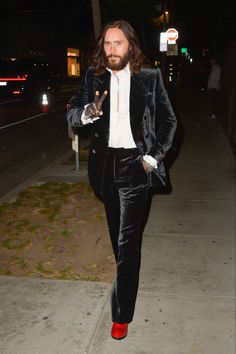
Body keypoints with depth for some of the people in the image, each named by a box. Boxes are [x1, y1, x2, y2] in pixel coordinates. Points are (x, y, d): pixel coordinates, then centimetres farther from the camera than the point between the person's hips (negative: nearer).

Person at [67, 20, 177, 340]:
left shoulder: (150, 78, -2)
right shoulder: (93, 77, 4)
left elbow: (169, 120, 3)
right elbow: (72, 113, 1)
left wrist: (155, 156, -7)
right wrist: (86, 113, -23)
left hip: (134, 163, -3)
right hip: (105, 163, 4)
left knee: (127, 238, -5)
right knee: (117, 232, 20)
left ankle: (122, 314, 5)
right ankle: (127, 275, 45)